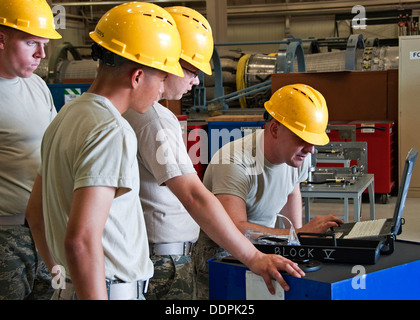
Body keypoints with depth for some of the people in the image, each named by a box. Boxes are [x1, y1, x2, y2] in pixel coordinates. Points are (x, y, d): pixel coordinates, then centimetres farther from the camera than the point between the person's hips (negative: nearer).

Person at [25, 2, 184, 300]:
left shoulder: (66, 115, 10)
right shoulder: (112, 132, -19)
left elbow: (35, 211, 19)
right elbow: (81, 240, -27)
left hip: (70, 287, 9)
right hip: (117, 290, -9)